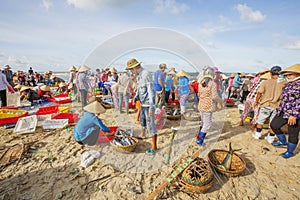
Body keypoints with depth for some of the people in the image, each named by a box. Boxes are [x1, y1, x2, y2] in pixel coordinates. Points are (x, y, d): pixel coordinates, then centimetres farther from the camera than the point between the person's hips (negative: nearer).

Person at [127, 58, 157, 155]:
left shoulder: (146, 74, -20)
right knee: (142, 119, 26)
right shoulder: (138, 75, 9)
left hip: (148, 104, -9)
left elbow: (151, 91, -25)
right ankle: (142, 134, 52)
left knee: (150, 124, -4)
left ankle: (154, 146, 7)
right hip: (143, 103, 10)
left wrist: (152, 107, -27)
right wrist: (136, 96, 8)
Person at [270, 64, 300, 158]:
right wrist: (280, 109, 20)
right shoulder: (289, 85, 11)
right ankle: (283, 141, 33)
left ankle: (290, 151, 23)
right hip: (283, 112, 8)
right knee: (274, 125, 11)